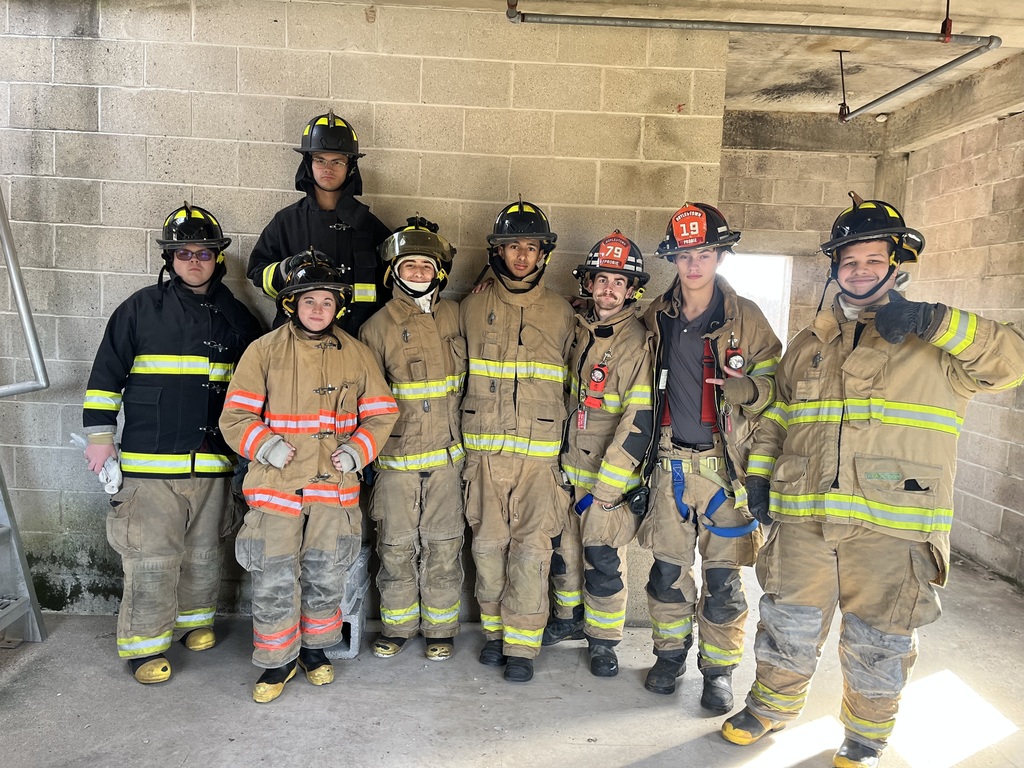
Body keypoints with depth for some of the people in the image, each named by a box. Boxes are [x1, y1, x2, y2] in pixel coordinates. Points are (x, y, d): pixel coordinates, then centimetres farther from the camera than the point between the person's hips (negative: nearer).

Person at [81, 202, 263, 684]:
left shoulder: (237, 318, 10)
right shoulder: (142, 308, 1)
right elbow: (106, 374, 3)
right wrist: (99, 435, -1)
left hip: (213, 461, 3)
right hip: (150, 461, -3)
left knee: (203, 552, 14)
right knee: (151, 558, -2)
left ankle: (196, 618, 34)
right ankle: (143, 643, 13)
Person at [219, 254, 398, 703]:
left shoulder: (355, 354, 6)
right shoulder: (265, 351, 0)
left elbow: (382, 413, 9)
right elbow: (236, 416, 0)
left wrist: (357, 449, -5)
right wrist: (266, 446, -15)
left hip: (335, 487, 2)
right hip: (276, 487, -2)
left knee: (326, 577, 13)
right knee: (274, 581, 3)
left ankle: (315, 648, 36)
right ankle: (277, 661, 24)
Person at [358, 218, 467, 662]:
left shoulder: (455, 316, 5)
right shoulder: (378, 327, -1)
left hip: (446, 455, 1)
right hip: (395, 457, -1)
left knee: (443, 547, 8)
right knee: (396, 548, 9)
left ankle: (441, 628, 25)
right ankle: (397, 626, 28)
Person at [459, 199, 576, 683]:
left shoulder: (560, 313, 7)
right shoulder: (473, 308, 7)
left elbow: (572, 383, 12)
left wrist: (567, 447, 9)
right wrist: (466, 431, 12)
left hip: (540, 452, -1)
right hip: (484, 449, 1)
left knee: (532, 549, -1)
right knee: (488, 544, 7)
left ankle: (522, 644, 11)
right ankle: (495, 630, 25)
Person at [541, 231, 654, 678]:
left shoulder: (641, 344, -14)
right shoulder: (577, 331, 5)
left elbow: (639, 422, -17)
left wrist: (604, 487, -17)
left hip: (612, 475, -6)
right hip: (568, 470, 6)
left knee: (603, 559, 3)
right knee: (562, 549, 16)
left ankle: (603, 639, 23)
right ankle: (568, 617, 38)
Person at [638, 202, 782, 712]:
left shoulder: (745, 318, -2)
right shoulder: (656, 316, 6)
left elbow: (774, 384, 1)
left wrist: (748, 388, -20)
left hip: (725, 464, -2)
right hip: (670, 461, 3)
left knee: (723, 578, 3)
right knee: (667, 568, 9)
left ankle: (718, 669, 23)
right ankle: (670, 654, 30)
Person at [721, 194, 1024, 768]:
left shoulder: (939, 348, 3)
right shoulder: (809, 345, 14)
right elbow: (777, 416, 21)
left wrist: (933, 321, -23)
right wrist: (759, 472, 10)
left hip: (891, 527, -3)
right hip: (804, 520, 3)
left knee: (877, 642, 11)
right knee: (789, 623, 13)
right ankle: (773, 705, 37)